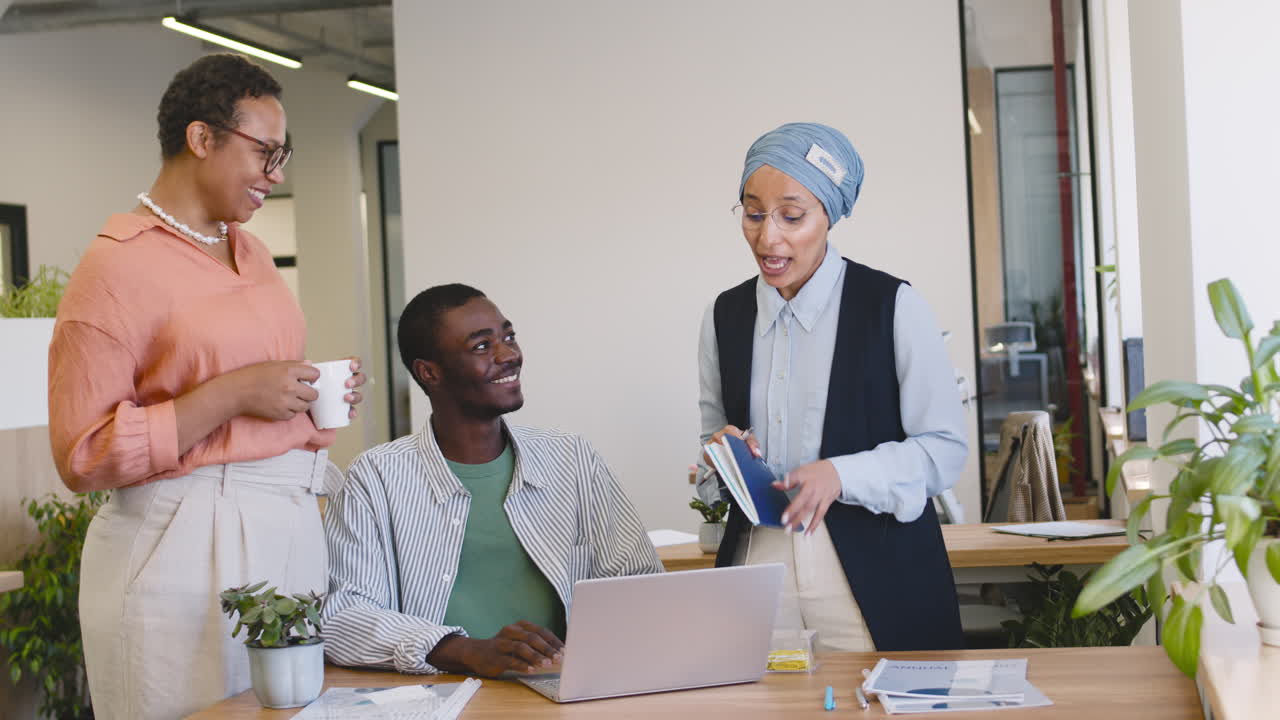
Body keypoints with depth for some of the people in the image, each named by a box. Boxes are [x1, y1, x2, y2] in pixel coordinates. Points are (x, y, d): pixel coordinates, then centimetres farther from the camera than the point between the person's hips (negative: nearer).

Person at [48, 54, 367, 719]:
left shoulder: (252, 252, 14)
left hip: (290, 530, 7)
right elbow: (82, 456, -14)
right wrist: (233, 393, -18)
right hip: (185, 546, -7)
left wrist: (320, 396, 7)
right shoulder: (118, 265, -10)